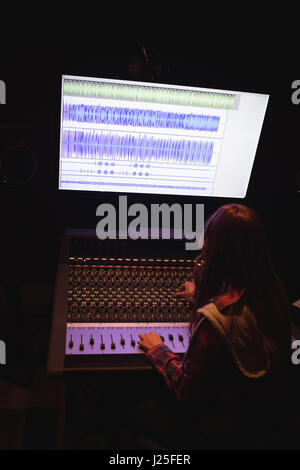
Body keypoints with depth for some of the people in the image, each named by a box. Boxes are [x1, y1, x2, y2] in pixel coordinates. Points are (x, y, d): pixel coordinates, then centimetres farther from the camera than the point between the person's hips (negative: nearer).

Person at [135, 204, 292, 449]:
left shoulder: (214, 318, -37)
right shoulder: (274, 290, -14)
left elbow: (186, 391, -23)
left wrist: (158, 351, -6)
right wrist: (199, 295, 27)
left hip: (225, 432, -6)